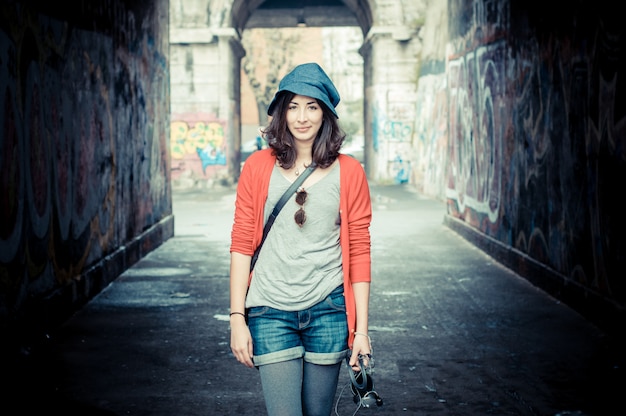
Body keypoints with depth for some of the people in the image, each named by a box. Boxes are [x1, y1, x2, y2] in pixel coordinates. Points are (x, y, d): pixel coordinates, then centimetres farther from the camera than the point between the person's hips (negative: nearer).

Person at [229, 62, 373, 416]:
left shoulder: (348, 172, 2)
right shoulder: (258, 167, 2)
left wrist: (361, 329, 0)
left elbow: (359, 253, 2)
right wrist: (237, 318, -3)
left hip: (328, 310, 1)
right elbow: (241, 245, 2)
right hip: (271, 312, -1)